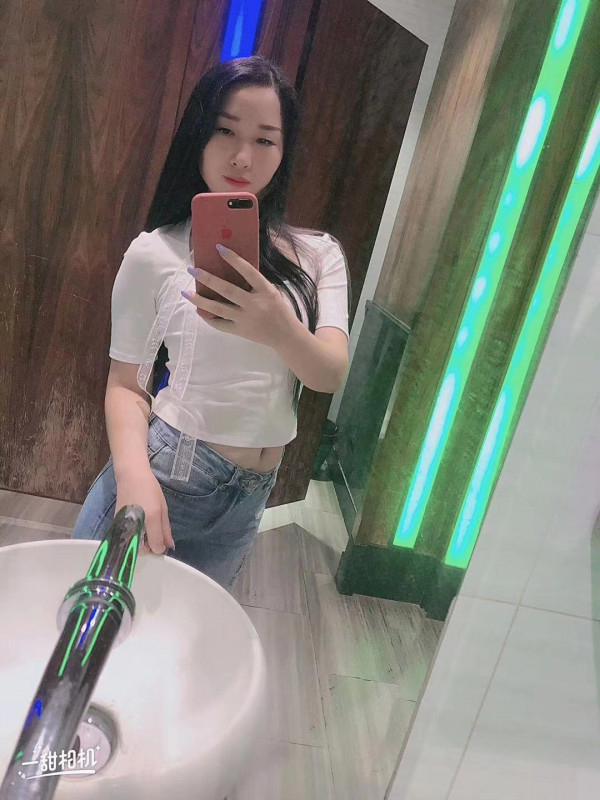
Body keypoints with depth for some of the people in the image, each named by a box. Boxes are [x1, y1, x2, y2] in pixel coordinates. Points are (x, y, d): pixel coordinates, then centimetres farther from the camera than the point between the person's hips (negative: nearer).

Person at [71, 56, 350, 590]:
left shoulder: (318, 255, 0)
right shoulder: (154, 254, -8)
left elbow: (332, 376, -12)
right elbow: (126, 382, -4)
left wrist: (280, 330, -34)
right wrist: (134, 474, -22)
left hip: (249, 500, 3)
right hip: (164, 473, -3)